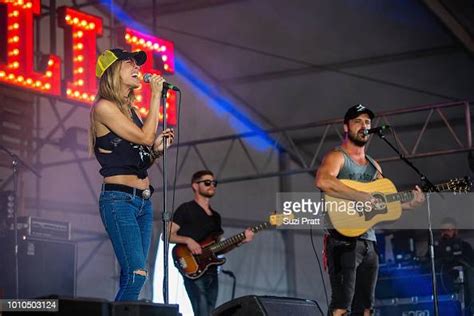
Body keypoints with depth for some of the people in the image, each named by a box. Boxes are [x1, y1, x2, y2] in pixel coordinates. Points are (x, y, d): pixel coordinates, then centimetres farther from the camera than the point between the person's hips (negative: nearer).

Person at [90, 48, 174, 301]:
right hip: (119, 199, -8)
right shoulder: (103, 107, -6)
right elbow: (145, 137, -14)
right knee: (136, 275, -18)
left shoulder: (130, 109, 19)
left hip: (143, 200, 8)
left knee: (131, 278, 4)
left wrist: (157, 148, 3)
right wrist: (156, 96, -6)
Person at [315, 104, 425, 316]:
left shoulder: (373, 165, 21)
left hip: (369, 241, 8)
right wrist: (362, 197, -27)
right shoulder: (337, 157, -4)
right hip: (343, 240, -8)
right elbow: (322, 181, -26)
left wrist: (409, 204, 5)